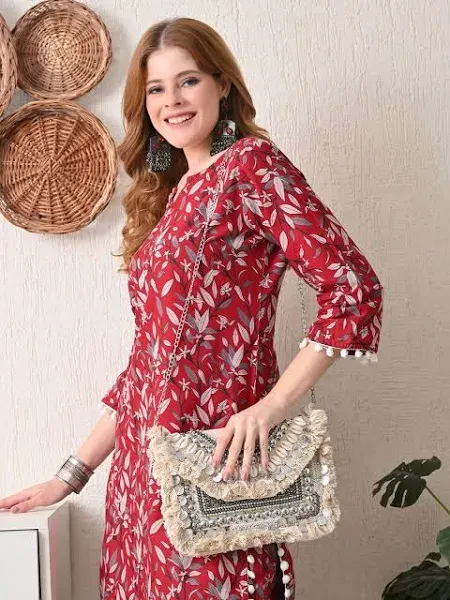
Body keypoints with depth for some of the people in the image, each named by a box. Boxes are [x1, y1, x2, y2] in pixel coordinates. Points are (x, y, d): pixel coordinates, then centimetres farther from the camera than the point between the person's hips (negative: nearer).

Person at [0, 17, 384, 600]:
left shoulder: (250, 163, -6)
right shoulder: (169, 191, 14)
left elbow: (353, 288, -14)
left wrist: (272, 405, -18)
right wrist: (73, 474, 15)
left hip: (213, 454, -7)